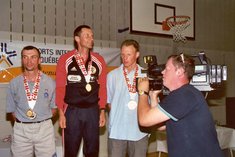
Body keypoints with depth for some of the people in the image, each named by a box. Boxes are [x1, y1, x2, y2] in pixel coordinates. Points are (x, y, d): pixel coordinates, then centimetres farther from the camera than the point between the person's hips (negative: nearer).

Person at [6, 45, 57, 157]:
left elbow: (53, 107, 7)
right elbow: (12, 109, 9)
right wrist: (22, 123, 1)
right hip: (21, 130, 1)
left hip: (44, 128, 0)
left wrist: (43, 121, -2)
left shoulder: (50, 82, 1)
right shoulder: (14, 83, 3)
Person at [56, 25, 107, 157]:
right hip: (72, 110, -2)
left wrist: (102, 111, 4)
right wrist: (61, 113, -5)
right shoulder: (65, 59, -2)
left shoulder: (99, 60, 6)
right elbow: (60, 87, -2)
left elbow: (103, 87, 7)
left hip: (93, 110, 2)